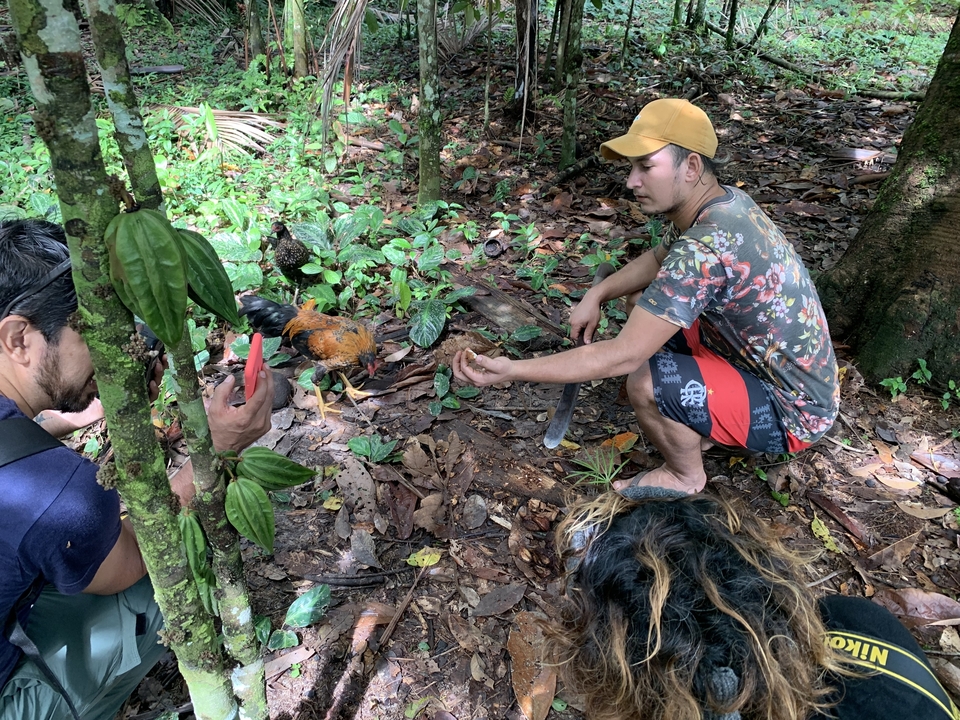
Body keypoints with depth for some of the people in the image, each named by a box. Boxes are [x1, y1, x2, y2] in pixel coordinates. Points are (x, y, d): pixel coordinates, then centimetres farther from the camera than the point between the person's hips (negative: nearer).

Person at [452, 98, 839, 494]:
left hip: (790, 412, -9)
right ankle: (697, 426, 19)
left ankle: (686, 474, 4)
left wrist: (510, 370, -31)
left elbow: (621, 357, -34)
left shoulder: (708, 248, -33)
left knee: (644, 382, -29)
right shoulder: (725, 201, -4)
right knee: (642, 299, 9)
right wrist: (597, 294, -4)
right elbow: (658, 258, 14)